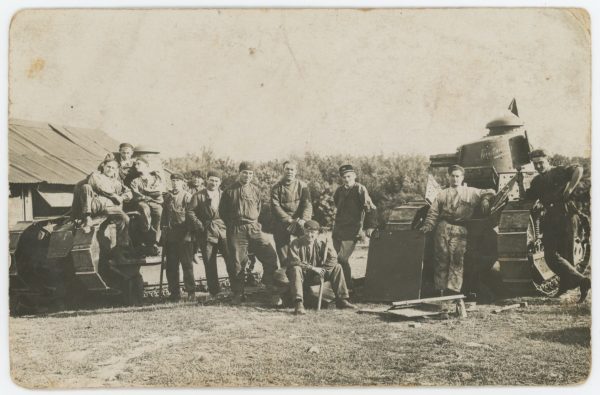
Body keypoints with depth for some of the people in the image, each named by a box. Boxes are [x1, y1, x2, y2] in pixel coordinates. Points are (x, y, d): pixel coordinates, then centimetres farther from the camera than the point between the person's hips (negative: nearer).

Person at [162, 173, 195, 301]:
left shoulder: (187, 197, 0)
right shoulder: (167, 197, 15)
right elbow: (164, 215, 18)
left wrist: (189, 232, -10)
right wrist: (164, 229, 8)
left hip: (184, 236, -5)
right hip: (170, 237, 5)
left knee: (187, 264, -2)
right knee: (171, 265, 5)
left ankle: (191, 291, 5)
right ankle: (174, 292, 12)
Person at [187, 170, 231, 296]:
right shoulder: (198, 196, 7)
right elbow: (190, 211, 0)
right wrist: (199, 225, -10)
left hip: (223, 230, 1)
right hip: (206, 233, -1)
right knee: (210, 264, 1)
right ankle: (215, 292, 10)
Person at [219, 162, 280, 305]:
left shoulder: (256, 190, 12)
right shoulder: (230, 191, 4)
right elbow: (222, 211, 10)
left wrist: (254, 222, 12)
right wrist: (232, 226, 7)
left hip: (254, 228, 2)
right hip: (237, 230, -2)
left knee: (270, 255, -12)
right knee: (237, 262, -1)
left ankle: (273, 292, -5)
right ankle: (238, 294, 13)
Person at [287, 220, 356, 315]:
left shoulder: (322, 243, -2)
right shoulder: (295, 243, -11)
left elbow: (333, 258, -5)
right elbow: (294, 262, -21)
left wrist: (322, 270, -18)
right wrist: (312, 268, -24)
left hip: (317, 275, 4)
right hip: (302, 275, -3)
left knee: (337, 267, -10)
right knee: (295, 269, -37)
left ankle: (342, 300, -10)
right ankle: (298, 303, -46)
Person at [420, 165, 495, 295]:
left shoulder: (471, 192, 20)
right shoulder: (442, 194, 21)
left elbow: (489, 192, 21)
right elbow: (433, 212, 13)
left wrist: (485, 200, 0)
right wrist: (428, 225, -2)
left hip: (460, 230, -1)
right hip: (443, 227, 1)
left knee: (457, 259, -11)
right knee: (441, 257, -4)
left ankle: (453, 289, -13)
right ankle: (440, 288, 0)